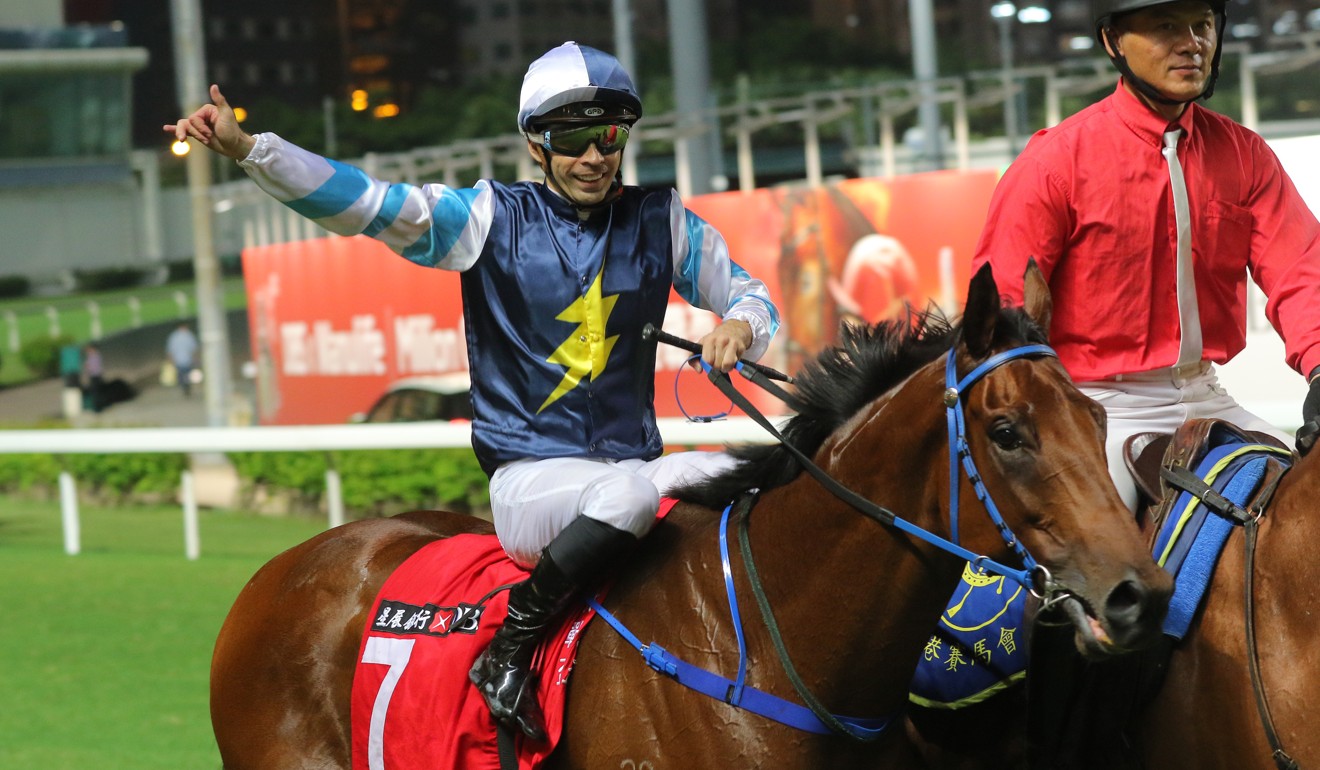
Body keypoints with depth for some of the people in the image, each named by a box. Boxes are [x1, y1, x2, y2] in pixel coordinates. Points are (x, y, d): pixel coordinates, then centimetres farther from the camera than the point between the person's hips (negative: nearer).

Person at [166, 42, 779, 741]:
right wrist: (246, 148, -18)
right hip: (530, 478, -4)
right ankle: (508, 649, -22)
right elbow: (366, 203, -7)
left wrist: (741, 325, -8)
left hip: (635, 465, 4)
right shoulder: (493, 217, 1)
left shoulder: (662, 222, 10)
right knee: (628, 493, -36)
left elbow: (748, 295, 18)